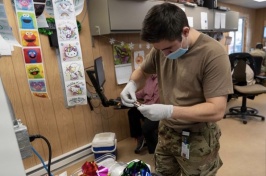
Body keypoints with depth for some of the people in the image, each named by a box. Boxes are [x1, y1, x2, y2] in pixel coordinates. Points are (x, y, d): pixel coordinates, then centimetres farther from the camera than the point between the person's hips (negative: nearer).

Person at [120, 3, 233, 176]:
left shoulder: (213, 54, -23)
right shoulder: (162, 47, -6)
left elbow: (217, 110, -25)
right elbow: (142, 70, 9)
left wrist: (169, 111, -31)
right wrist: (132, 84, -13)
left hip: (197, 138, -5)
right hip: (166, 131, 5)